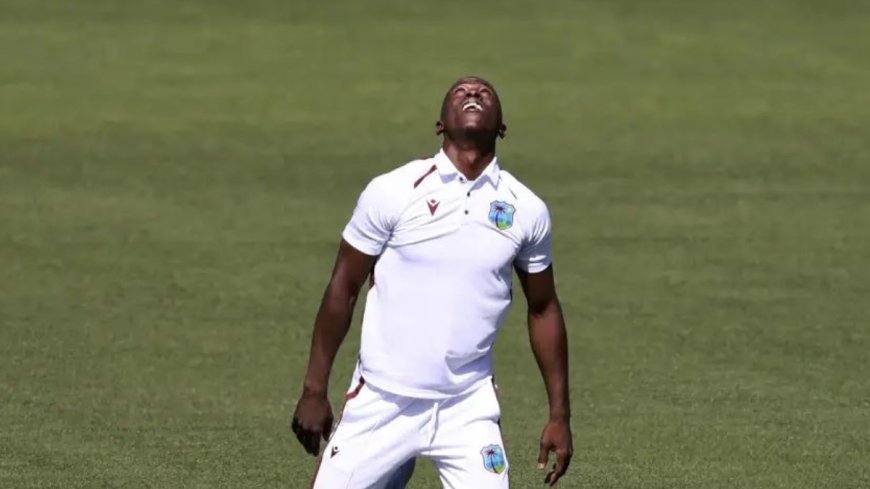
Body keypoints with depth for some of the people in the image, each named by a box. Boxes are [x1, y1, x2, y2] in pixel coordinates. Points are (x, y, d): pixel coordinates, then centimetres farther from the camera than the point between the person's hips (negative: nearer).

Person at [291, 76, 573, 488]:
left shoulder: (526, 210, 2)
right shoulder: (392, 192, -6)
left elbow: (543, 310, 13)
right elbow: (343, 289, 1)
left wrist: (559, 414, 10)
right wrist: (314, 391, 0)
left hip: (468, 407, 2)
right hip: (383, 403, -1)